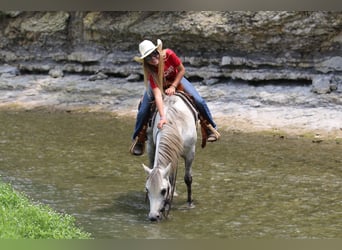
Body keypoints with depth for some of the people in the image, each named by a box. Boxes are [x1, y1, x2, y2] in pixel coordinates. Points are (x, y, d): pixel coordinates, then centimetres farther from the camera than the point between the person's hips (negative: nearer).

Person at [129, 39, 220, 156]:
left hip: (176, 79, 1)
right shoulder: (150, 71, -37)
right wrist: (162, 117, -54)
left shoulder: (169, 54, -36)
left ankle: (211, 128, 12)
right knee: (143, 111, -16)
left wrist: (173, 86, -23)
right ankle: (138, 139, 8)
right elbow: (157, 94, -45)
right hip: (158, 84, -1)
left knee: (199, 101, -11)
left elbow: (182, 70, -17)